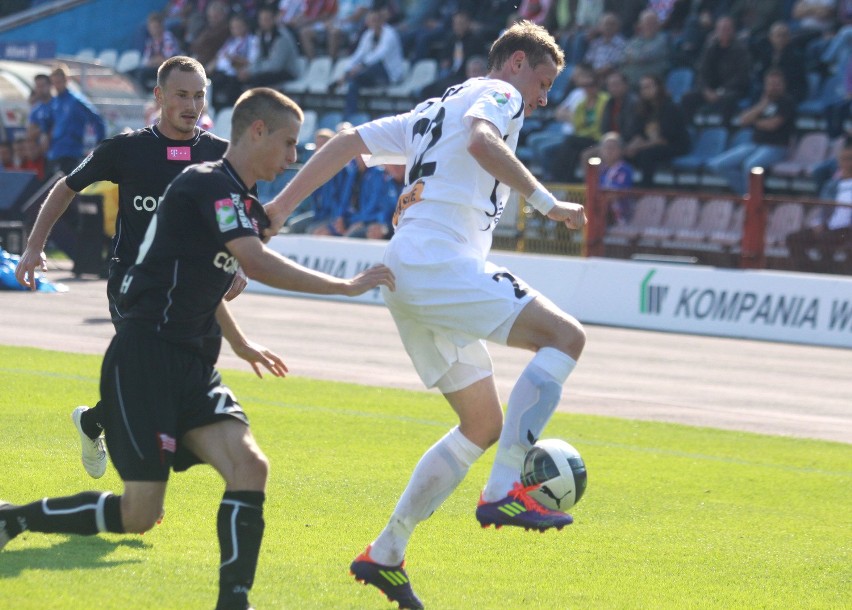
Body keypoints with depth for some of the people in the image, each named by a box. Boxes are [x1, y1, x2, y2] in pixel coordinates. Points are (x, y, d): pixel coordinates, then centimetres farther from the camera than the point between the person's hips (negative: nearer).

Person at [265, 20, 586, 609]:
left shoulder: (432, 112, 30)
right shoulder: (499, 93, 4)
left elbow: (348, 141, 26)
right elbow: (481, 142, -20)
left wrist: (283, 204, 22)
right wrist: (548, 204, -20)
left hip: (407, 274, 9)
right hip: (443, 264, -9)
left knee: (484, 424, 14)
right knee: (565, 336, -15)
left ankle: (385, 553, 11)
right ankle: (505, 489, -25)